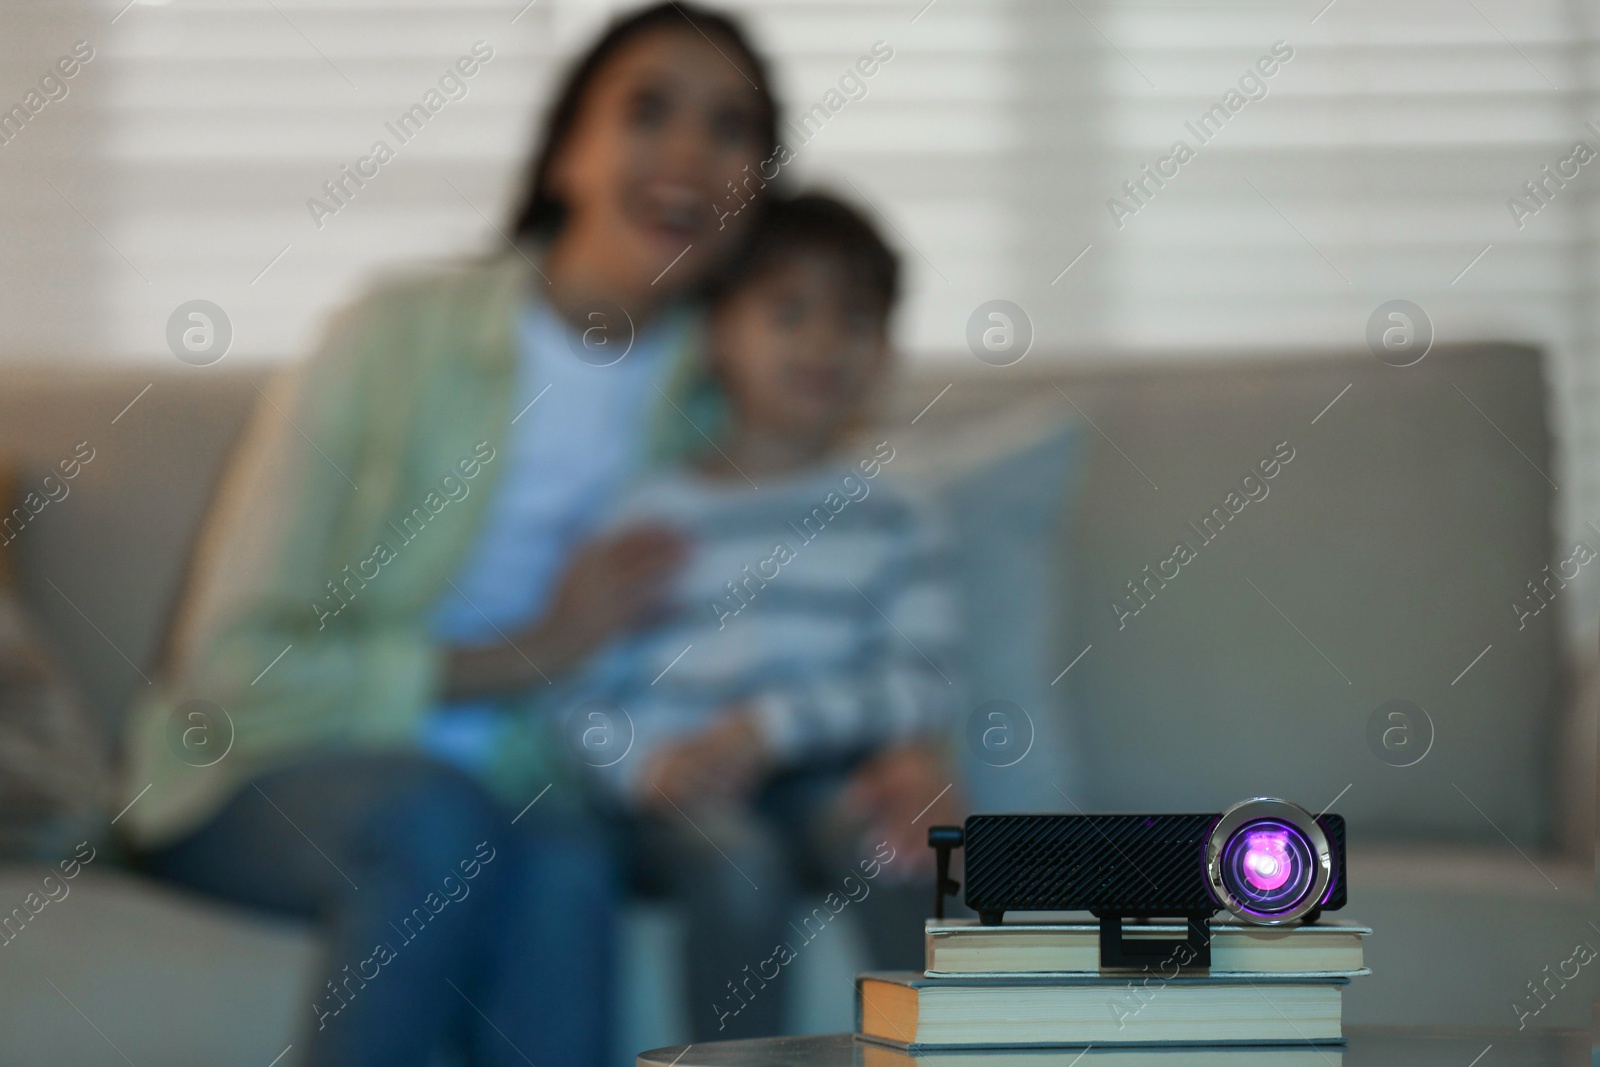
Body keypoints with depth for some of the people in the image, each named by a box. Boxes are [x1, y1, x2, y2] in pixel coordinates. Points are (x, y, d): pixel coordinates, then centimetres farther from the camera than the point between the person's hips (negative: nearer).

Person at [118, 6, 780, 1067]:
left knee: (564, 866, -32)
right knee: (437, 820, -36)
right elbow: (228, 670, -12)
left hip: (505, 776, 3)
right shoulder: (399, 334, -10)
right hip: (259, 779, -3)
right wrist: (520, 656, -18)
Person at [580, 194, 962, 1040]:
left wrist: (773, 725, -15)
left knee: (891, 836, -31)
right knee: (738, 857, -32)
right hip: (682, 802, -1)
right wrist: (647, 764, -18)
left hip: (825, 779, 1)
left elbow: (922, 684, -3)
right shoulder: (650, 517, 9)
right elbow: (586, 691, 2)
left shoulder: (890, 521, 10)